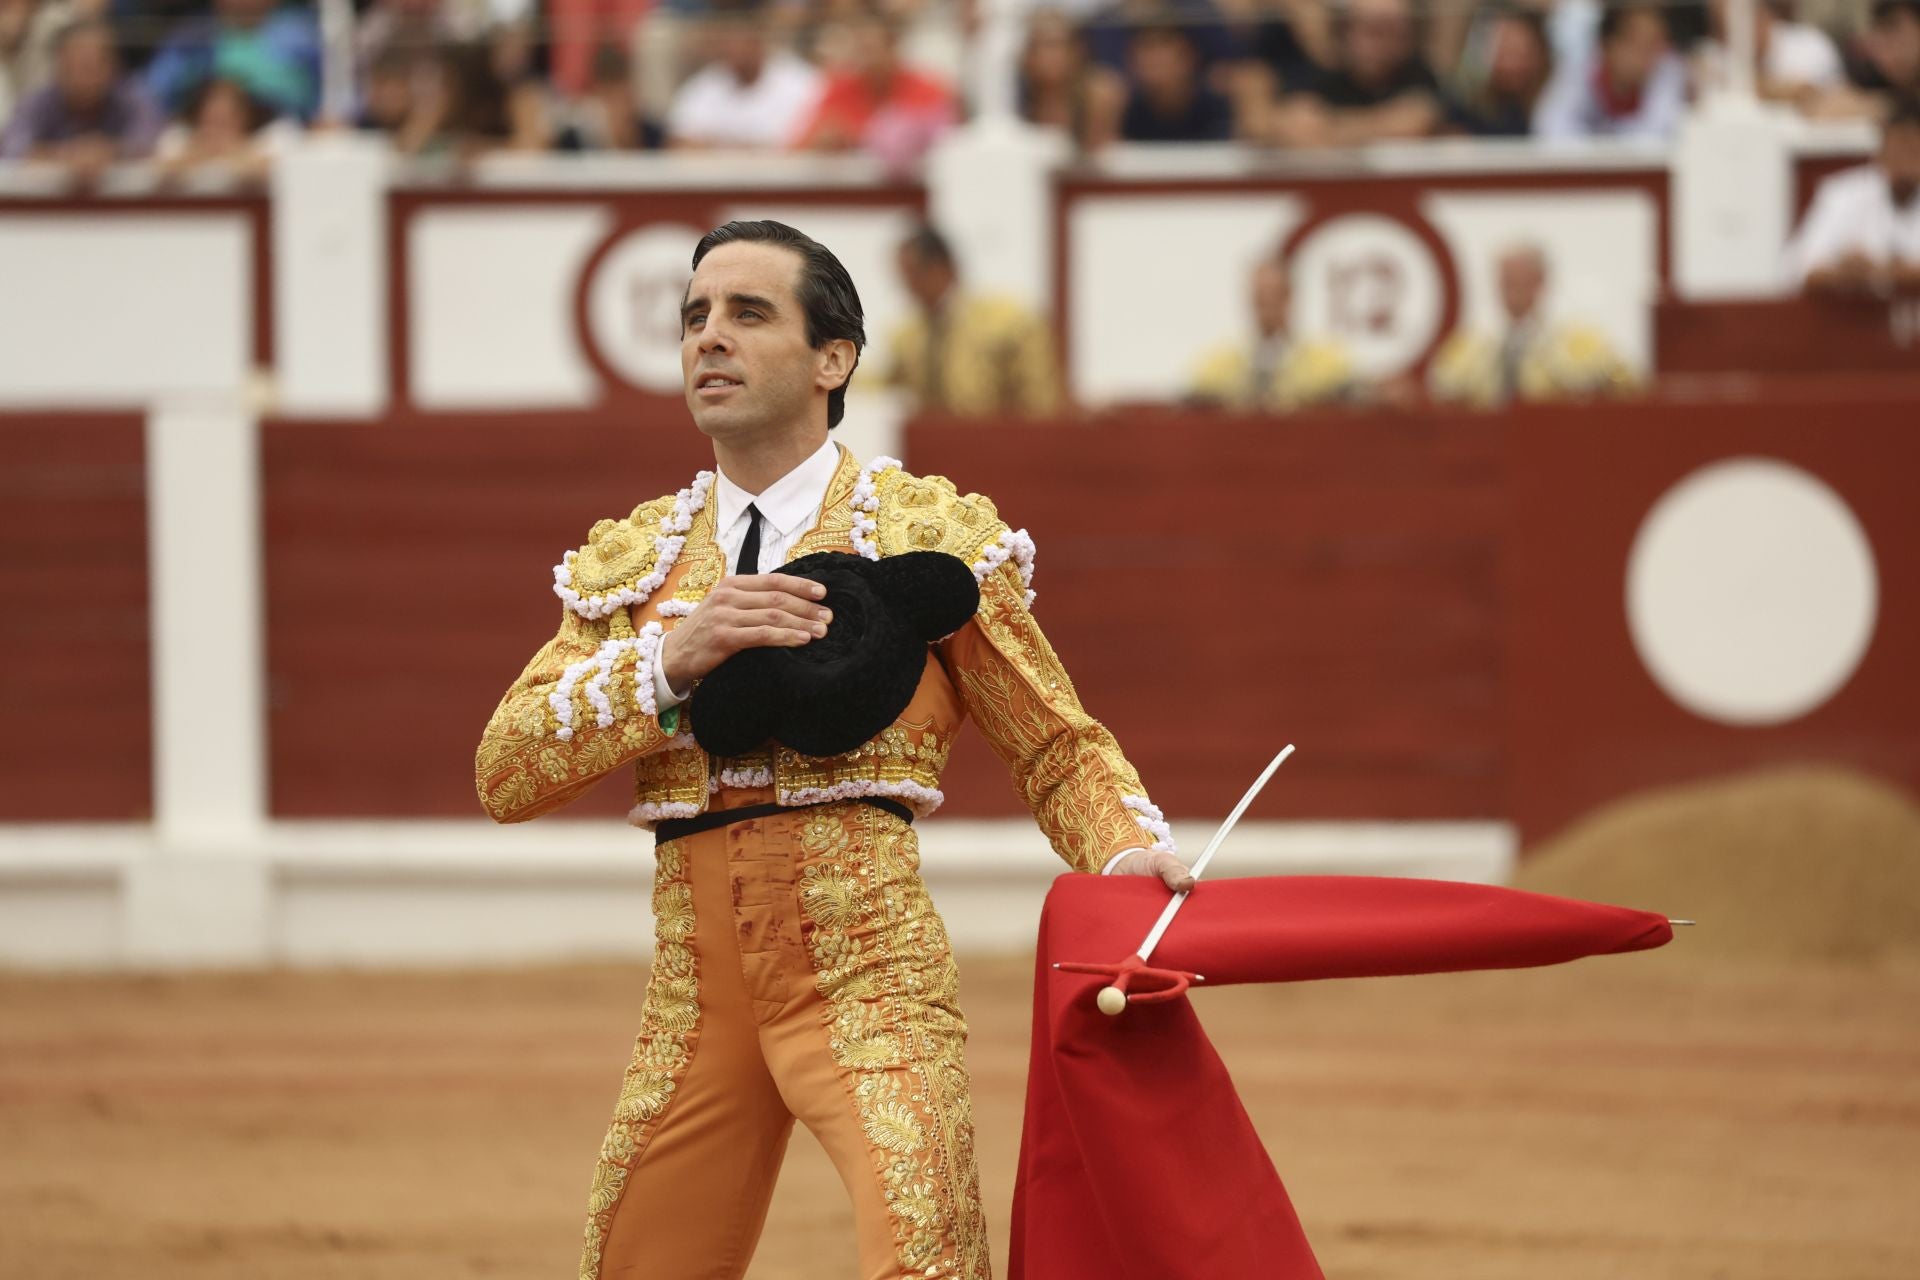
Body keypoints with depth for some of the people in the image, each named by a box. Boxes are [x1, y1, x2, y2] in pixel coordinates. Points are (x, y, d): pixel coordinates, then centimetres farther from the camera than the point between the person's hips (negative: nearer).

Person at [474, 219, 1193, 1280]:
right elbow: (505, 774, 2)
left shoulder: (933, 534, 4)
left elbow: (1059, 750, 9)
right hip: (695, 987, 4)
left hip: (872, 973, -4)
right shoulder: (630, 563, 13)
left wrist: (1132, 853, -12)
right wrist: (671, 657, -11)